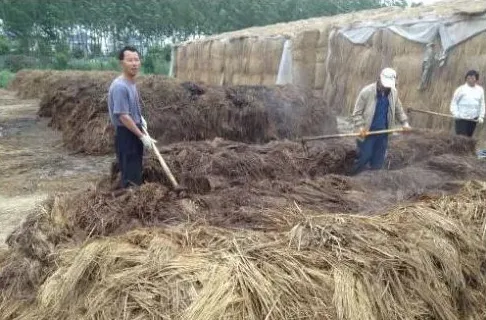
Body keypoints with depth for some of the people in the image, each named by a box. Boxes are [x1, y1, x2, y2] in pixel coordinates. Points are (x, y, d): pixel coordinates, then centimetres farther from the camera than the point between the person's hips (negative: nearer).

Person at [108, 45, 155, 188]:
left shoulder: (132, 83, 7)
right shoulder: (119, 86, -23)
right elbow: (123, 116, -24)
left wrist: (140, 118, 9)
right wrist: (142, 136, -20)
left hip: (134, 131, 10)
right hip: (126, 134, -9)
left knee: (136, 171, 20)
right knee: (131, 177, -2)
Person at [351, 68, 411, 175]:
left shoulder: (393, 92, 2)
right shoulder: (367, 91, -14)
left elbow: (398, 110, 15)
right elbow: (357, 112, -11)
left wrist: (405, 122, 3)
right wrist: (361, 127, -21)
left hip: (383, 132, 5)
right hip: (368, 132, -4)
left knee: (378, 160, 10)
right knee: (364, 157, -2)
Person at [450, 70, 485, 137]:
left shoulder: (480, 90, 6)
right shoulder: (461, 89, -5)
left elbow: (482, 104, 10)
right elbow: (454, 102, -2)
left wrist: (481, 116, 3)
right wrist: (455, 113, -14)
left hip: (473, 119, 4)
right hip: (461, 118, -4)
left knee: (469, 136, 10)